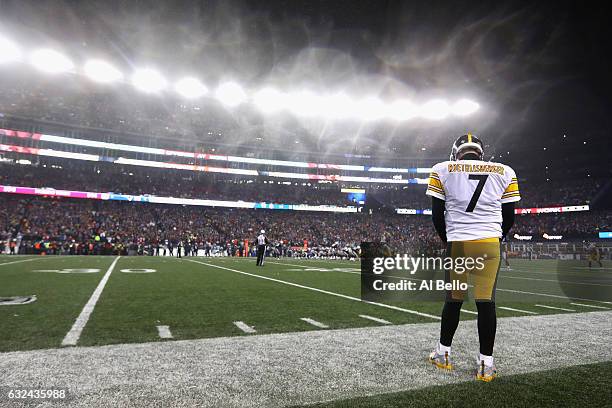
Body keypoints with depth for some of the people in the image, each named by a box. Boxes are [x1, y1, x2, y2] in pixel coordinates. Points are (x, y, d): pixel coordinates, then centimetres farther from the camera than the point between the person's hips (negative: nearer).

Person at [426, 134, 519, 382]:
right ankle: (486, 364, 12)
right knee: (486, 302, 4)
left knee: (453, 300, 11)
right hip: (490, 244, 1)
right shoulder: (504, 173, 8)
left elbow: (437, 214, 3)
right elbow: (509, 216, 10)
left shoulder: (442, 170, 2)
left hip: (457, 243, 0)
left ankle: (443, 354, 25)